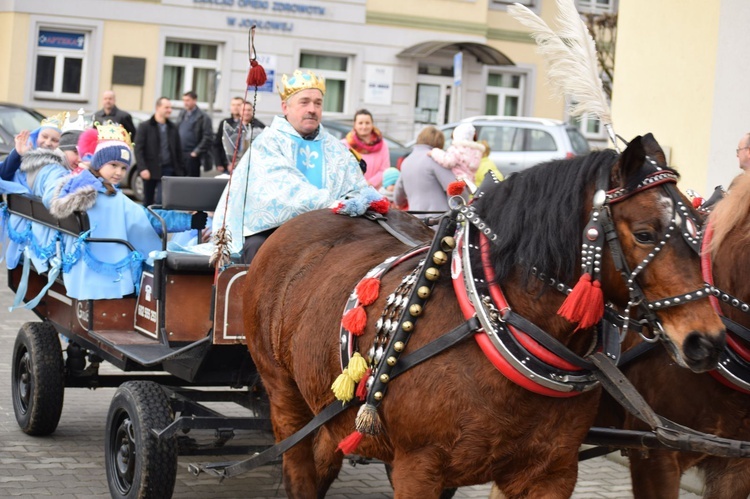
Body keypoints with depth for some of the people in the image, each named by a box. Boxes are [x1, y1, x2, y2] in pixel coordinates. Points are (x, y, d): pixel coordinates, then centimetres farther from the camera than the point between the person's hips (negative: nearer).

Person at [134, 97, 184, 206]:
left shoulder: (173, 128, 10)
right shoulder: (145, 126, 0)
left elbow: (178, 151, 10)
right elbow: (138, 149, -6)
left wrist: (180, 171, 4)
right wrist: (142, 168, -17)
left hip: (167, 170, 1)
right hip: (150, 170, -1)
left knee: (161, 201, -11)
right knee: (147, 202, 10)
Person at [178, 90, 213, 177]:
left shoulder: (203, 117, -6)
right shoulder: (182, 115, 14)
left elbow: (208, 138, -10)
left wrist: (196, 152, -14)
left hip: (192, 156, -6)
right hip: (180, 155, 6)